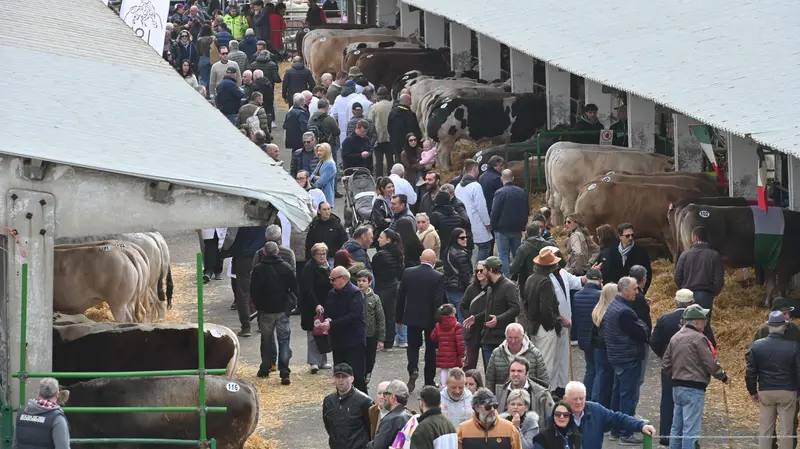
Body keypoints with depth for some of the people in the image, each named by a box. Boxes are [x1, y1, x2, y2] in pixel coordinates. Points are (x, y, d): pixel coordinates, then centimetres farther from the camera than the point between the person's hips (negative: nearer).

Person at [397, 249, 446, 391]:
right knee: (431, 348, 12)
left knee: (413, 345, 13)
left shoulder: (408, 273, -5)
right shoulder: (438, 277, -13)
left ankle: (413, 369, -14)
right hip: (430, 318, -1)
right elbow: (439, 301, -14)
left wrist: (399, 316, 10)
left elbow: (400, 296, 1)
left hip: (412, 316, 2)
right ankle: (429, 381, 16)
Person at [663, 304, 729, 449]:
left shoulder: (675, 338, 10)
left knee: (677, 425, 14)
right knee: (691, 428, -6)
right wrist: (723, 377, 2)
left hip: (677, 387, 8)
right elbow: (711, 364, -13)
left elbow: (665, 363, 12)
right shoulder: (698, 339, -14)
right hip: (694, 388, -8)